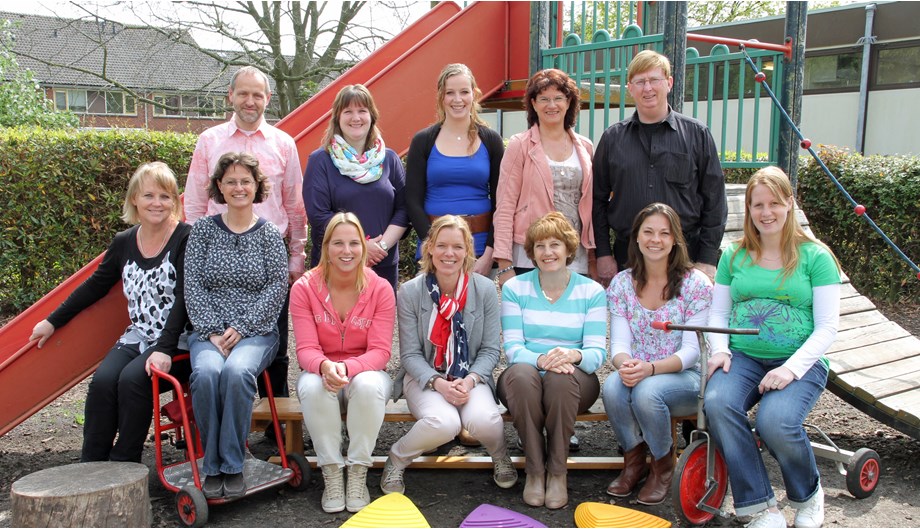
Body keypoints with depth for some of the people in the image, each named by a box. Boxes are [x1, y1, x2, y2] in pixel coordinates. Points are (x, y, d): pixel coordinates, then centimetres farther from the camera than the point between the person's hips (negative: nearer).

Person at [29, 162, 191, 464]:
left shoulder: (186, 239, -9)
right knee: (102, 380, -20)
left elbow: (184, 299, -15)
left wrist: (164, 349, -23)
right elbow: (95, 286, 20)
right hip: (136, 337, 5)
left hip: (177, 341, -5)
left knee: (131, 379, -27)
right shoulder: (124, 243, 7)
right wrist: (53, 321, 25)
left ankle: (123, 468, -12)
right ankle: (90, 466, -9)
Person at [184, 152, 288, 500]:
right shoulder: (203, 230, 10)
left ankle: (232, 466, -18)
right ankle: (212, 467, -14)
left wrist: (241, 328, -11)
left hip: (257, 331, -1)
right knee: (206, 372, -31)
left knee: (237, 370, -33)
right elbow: (192, 286, 4)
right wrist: (212, 332, -8)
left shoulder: (269, 234, 6)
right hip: (209, 331, 1)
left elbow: (277, 287, -2)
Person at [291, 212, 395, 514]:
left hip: (366, 373, 0)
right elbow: (306, 349, -11)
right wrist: (325, 366, -36)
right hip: (321, 373, 1)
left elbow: (380, 351, -13)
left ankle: (358, 473, -17)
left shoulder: (380, 288, -9)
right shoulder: (304, 288, -7)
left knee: (368, 385, -36)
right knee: (313, 385, -35)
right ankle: (331, 472, -17)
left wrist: (347, 368, -34)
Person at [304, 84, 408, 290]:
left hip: (384, 265, 3)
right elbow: (318, 215, -8)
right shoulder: (320, 160, 0)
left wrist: (383, 245, -10)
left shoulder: (390, 159, 9)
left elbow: (402, 209, 5)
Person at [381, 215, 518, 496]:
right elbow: (410, 354, -5)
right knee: (443, 422, -33)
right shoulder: (410, 291, -6)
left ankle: (501, 457, 7)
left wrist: (470, 380, -19)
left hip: (471, 376, 1)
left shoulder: (484, 289, -2)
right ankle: (396, 460, -1)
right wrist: (438, 383, -22)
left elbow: (490, 349, 0)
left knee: (484, 419, -31)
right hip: (425, 376, -1)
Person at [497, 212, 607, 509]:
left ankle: (557, 471, -20)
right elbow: (512, 347, -4)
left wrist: (573, 355, -28)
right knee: (521, 373, -36)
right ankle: (534, 469, -22)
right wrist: (540, 360, -27)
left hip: (574, 380, 0)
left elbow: (597, 352, -4)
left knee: (561, 378, -36)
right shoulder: (514, 288, 6)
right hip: (525, 378, 0)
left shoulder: (592, 291, 6)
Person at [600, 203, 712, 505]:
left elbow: (691, 350, -12)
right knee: (612, 386, -31)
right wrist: (625, 363, -28)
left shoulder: (696, 283, -6)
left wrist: (650, 368, -30)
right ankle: (634, 460, -4)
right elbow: (619, 342, -3)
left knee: (647, 391, -34)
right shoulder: (622, 284, 4)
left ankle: (663, 466, -5)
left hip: (684, 377, -2)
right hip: (638, 375, 3)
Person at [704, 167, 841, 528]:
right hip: (743, 358, 3)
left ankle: (808, 495, 4)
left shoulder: (815, 256, 3)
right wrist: (719, 349, -8)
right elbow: (718, 314, 13)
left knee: (775, 422, -32)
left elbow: (827, 328, -3)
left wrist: (791, 367, -18)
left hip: (799, 362, -2)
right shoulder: (734, 256, 13)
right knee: (717, 403, -31)